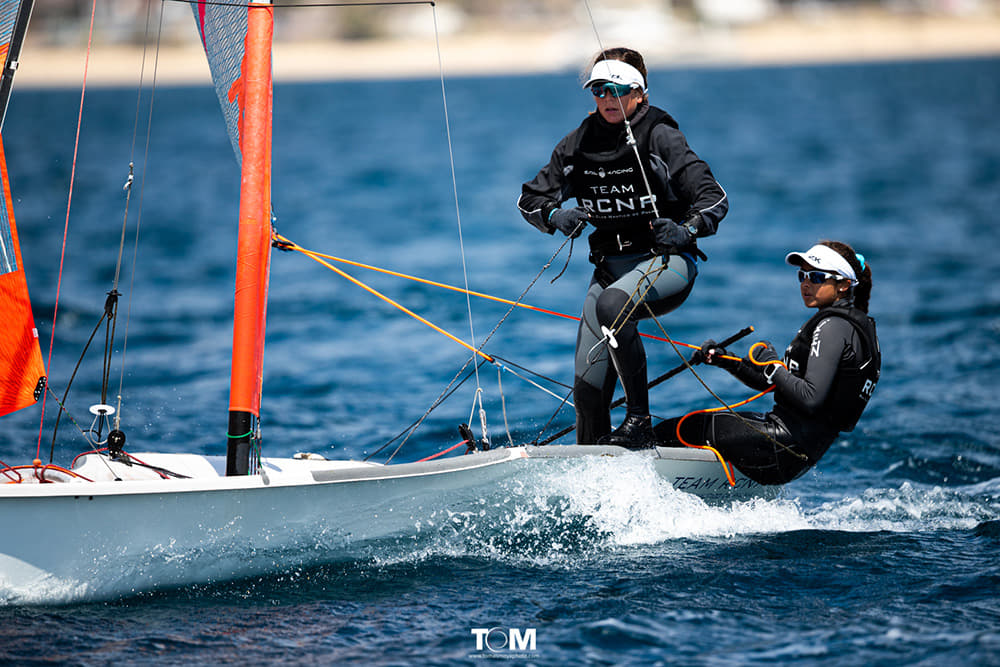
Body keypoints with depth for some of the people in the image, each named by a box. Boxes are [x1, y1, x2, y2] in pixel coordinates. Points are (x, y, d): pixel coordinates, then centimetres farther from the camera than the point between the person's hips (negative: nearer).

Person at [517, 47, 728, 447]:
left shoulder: (660, 137, -8)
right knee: (588, 384, -3)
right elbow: (529, 198, 12)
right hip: (610, 265, 5)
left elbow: (714, 199, -14)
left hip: (666, 263, -5)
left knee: (612, 304, -37)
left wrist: (686, 230, -35)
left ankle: (639, 418, -29)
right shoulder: (579, 144, 6)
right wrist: (556, 215, -11)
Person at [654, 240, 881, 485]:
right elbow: (772, 383, 21)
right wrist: (726, 361, 9)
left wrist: (773, 366, -12)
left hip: (786, 447, -11)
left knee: (669, 432, -6)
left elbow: (811, 399, -25)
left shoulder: (833, 327, -13)